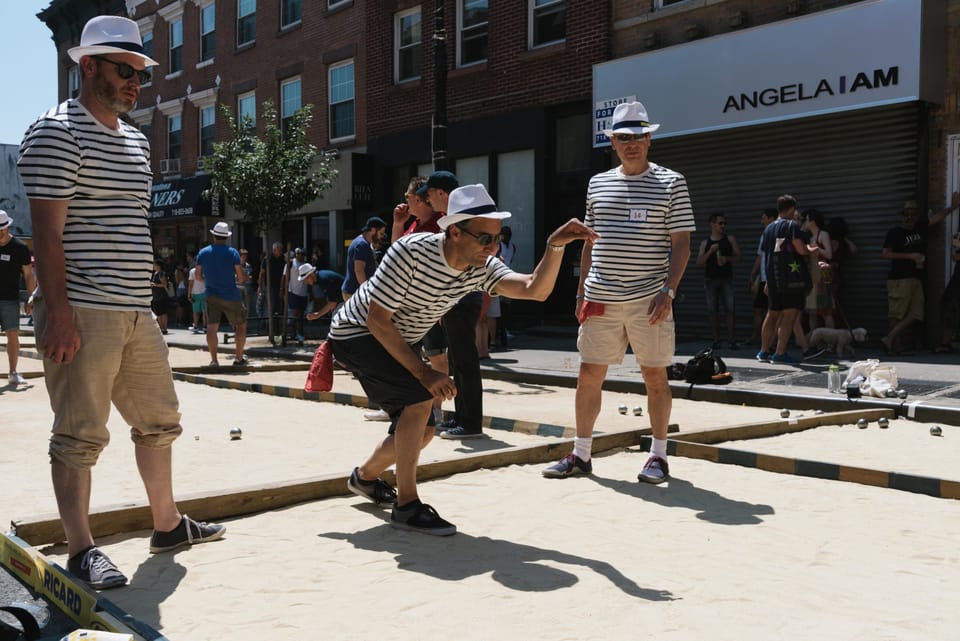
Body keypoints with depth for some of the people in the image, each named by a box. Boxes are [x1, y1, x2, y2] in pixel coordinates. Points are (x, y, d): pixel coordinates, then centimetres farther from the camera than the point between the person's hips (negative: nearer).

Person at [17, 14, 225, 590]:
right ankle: (81, 549, 9)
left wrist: (145, 300, 18)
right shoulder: (57, 132, -7)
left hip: (137, 311, 9)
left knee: (160, 419, 14)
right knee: (80, 434, -2)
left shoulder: (136, 141, 18)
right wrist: (59, 313, -19)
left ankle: (168, 524, 28)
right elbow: (47, 230, -13)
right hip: (83, 313, -8)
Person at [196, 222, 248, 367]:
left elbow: (198, 276, 9)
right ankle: (239, 358, 10)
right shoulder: (232, 252, -6)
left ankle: (213, 360, -5)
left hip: (212, 295, 3)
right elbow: (241, 277, -9)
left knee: (211, 327, 1)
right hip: (231, 296, -2)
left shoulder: (203, 253, 3)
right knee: (241, 325, 11)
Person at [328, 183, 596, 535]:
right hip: (357, 333, -7)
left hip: (397, 342, 7)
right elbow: (377, 319, -28)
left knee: (421, 430, 8)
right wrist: (423, 372, -32)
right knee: (421, 394, -28)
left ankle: (365, 476, 37)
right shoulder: (412, 251, -31)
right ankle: (406, 505, -18)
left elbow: (535, 289, -26)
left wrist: (555, 245, -41)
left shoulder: (480, 268, -13)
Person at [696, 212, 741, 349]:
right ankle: (716, 340, 6)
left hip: (726, 278, -1)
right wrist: (710, 251, -12)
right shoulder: (705, 243, 9)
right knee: (713, 311, 1)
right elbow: (699, 263, 2)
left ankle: (731, 339, -5)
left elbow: (738, 257, 7)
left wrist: (727, 258, -14)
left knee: (729, 309, -8)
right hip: (710, 279, 1)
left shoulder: (730, 239, 8)